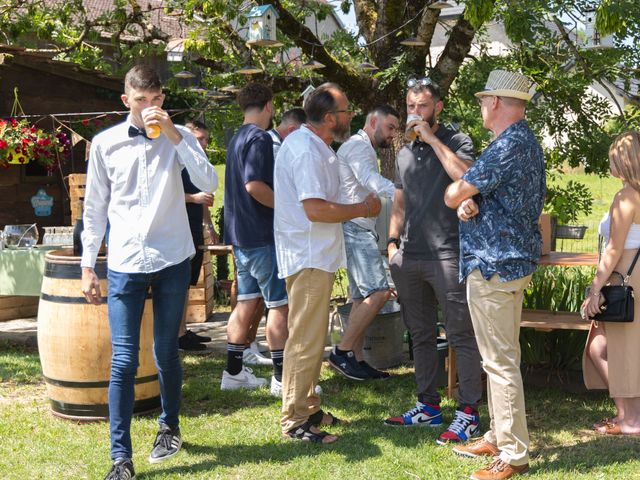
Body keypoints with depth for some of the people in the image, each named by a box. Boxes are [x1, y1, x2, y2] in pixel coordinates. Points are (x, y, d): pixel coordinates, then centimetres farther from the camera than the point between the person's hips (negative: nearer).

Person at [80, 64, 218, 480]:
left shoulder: (179, 137, 1)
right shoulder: (106, 143, 2)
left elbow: (208, 183, -14)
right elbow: (95, 208, 7)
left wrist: (174, 135, -19)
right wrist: (88, 266, 5)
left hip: (173, 261, 0)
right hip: (125, 264, 0)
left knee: (167, 354, 11)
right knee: (123, 362, -7)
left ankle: (170, 427, 34)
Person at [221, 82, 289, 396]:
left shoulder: (237, 138, 16)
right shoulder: (259, 138, -14)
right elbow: (254, 185, -24)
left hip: (241, 233, 10)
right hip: (262, 233, -10)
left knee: (247, 302, 13)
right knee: (280, 303, -4)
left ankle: (234, 372, 16)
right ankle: (282, 378, -2)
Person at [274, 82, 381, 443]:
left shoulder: (314, 146, 15)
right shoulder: (306, 150, -20)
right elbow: (315, 209, -26)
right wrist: (362, 209, -16)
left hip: (316, 255, 11)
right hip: (309, 257, -11)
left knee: (313, 338, 18)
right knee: (306, 341, -6)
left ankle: (308, 408, 28)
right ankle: (295, 420, 1)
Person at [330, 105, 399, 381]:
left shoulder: (363, 149, 25)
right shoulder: (358, 146, -10)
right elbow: (371, 180, -28)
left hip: (360, 230, 11)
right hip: (353, 227, -11)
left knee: (363, 298, 9)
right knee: (379, 292, -17)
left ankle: (357, 360, 11)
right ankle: (342, 352, -12)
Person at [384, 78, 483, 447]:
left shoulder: (456, 141, -1)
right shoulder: (405, 152, 18)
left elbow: (465, 176, -22)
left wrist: (432, 138, -16)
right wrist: (393, 241, 11)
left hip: (447, 255, -7)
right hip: (409, 257, 7)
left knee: (462, 335, -5)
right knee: (421, 335, 13)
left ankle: (468, 412, -1)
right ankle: (429, 405, 22)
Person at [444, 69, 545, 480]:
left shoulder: (509, 146, -19)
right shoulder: (528, 142, 15)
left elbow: (454, 194, -16)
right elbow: (475, 179, 17)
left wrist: (457, 195, 7)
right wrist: (469, 201, -5)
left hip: (494, 265, -11)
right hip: (515, 261, 11)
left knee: (500, 361, -6)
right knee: (503, 357, 18)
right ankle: (500, 436, 28)